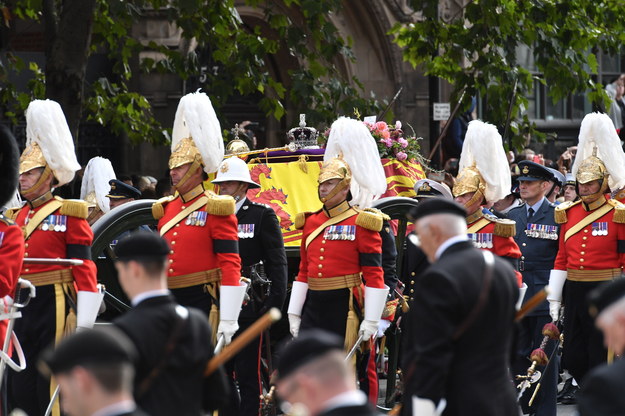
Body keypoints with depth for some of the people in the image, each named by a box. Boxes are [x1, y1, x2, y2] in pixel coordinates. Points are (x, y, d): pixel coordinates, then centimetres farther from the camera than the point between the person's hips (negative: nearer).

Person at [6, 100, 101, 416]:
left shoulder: (68, 215, -5)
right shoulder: (15, 217, 14)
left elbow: (85, 273, -9)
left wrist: (83, 327, -13)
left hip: (55, 307, -6)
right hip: (21, 308, 6)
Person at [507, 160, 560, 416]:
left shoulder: (557, 217, -4)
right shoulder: (512, 216, 12)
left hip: (544, 297, -5)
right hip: (516, 296, 5)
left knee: (545, 356, 1)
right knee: (518, 355, 8)